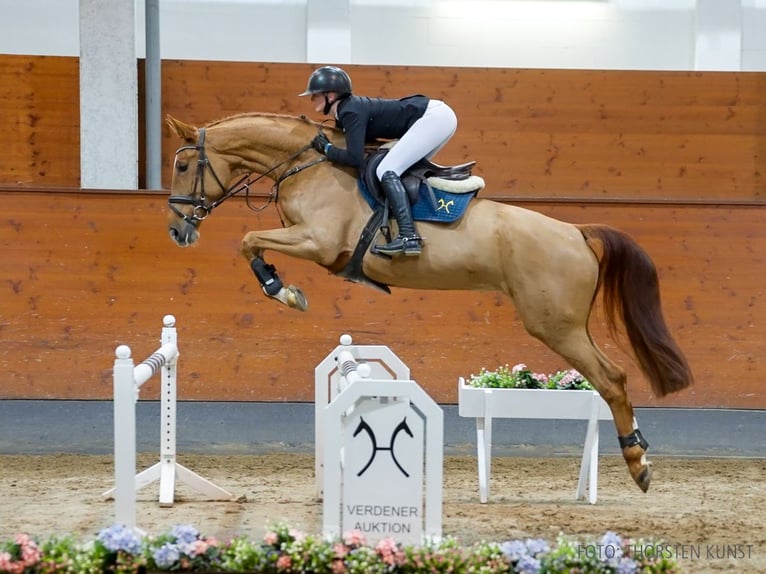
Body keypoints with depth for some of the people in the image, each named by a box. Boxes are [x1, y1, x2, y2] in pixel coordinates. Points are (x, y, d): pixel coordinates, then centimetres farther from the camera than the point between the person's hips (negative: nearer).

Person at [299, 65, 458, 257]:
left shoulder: (351, 113, -13)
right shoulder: (348, 110, 15)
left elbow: (355, 159, -21)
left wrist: (327, 148, -6)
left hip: (433, 117, -10)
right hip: (437, 117, 10)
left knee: (386, 171, -16)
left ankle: (408, 237, -28)